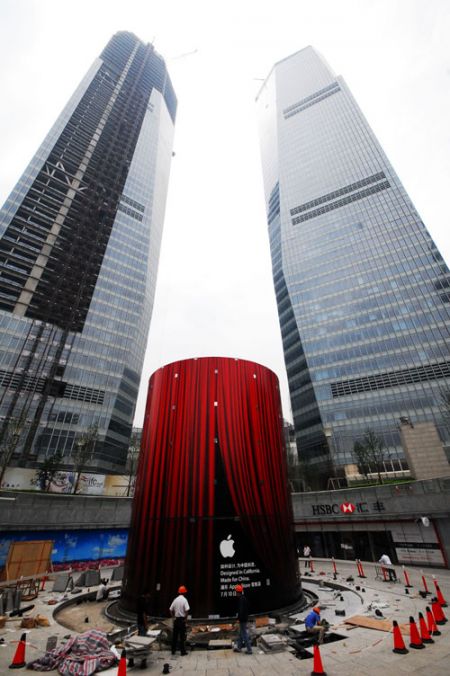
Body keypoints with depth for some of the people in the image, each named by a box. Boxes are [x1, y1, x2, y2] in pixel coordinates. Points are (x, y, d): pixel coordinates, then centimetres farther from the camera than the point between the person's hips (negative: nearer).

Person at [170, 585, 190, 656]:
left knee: (174, 636, 16)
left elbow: (171, 609, 4)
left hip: (176, 619, 5)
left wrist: (173, 617, 10)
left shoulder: (175, 599, 2)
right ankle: (183, 651, 10)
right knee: (182, 636, 6)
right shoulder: (184, 600, -14)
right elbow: (187, 610, -22)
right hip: (182, 619, -5)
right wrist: (185, 618, -8)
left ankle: (173, 650, 23)